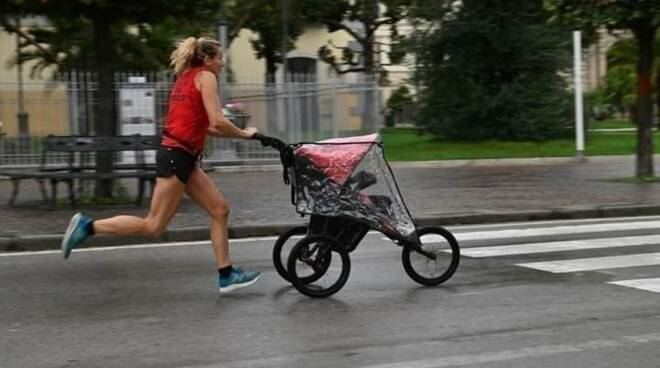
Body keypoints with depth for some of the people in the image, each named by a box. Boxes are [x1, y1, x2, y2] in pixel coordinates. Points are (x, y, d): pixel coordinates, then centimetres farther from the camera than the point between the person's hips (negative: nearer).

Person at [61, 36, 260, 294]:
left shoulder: (187, 78, 22)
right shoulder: (205, 76, -5)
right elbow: (217, 122, -16)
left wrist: (237, 134, 19)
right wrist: (243, 134, 0)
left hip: (180, 156, 10)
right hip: (177, 156, -10)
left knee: (220, 209, 10)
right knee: (154, 226, -7)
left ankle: (226, 275, 11)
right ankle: (87, 226, -3)